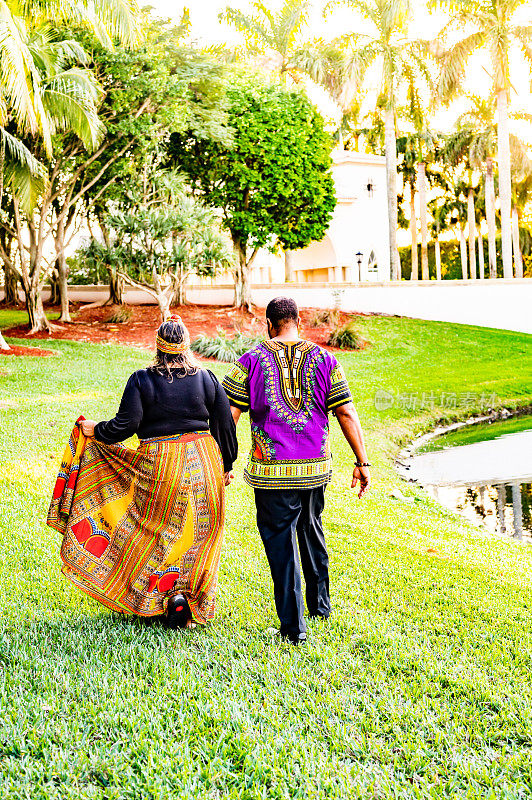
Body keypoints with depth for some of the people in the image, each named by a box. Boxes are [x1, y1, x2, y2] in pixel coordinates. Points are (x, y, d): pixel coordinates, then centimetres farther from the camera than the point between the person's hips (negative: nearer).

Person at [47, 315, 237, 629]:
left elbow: (126, 424, -10)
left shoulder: (141, 380, -7)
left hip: (158, 466, -2)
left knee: (159, 533, 13)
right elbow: (225, 426, 4)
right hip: (202, 464, 2)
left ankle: (168, 593, 3)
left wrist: (95, 430, 8)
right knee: (196, 535, 11)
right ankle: (195, 605, 11)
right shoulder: (207, 379, 1)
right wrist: (226, 466, 15)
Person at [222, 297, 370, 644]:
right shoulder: (325, 360, 2)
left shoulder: (250, 362, -3)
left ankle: (294, 626, 3)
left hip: (271, 472, -3)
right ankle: (320, 603, 36)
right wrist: (362, 462, 4)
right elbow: (346, 413, 0)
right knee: (312, 531, 24)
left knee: (281, 543, 3)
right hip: (316, 469, 3)